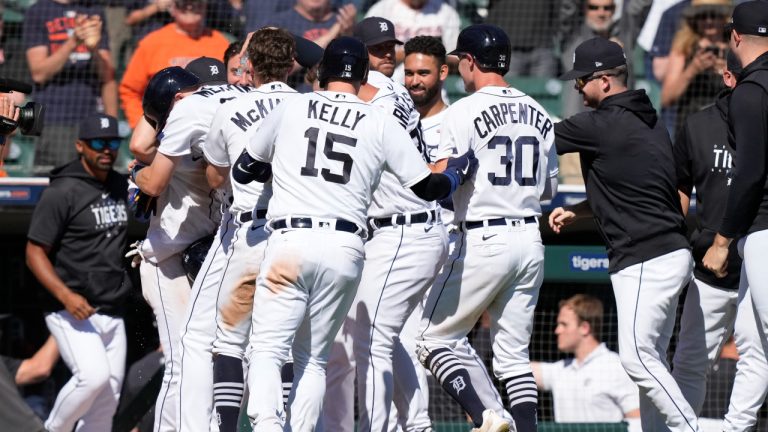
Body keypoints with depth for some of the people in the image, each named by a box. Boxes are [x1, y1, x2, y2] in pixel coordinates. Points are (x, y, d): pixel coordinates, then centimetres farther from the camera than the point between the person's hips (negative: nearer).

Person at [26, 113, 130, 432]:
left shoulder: (120, 186, 11)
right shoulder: (62, 192, -10)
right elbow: (34, 253, -12)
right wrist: (65, 295, -25)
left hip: (112, 313, 7)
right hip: (71, 312, -7)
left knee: (108, 397, 4)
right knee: (94, 376, -25)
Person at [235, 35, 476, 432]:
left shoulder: (290, 108, 9)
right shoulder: (382, 124, 8)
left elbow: (242, 171, 19)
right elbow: (427, 187, 10)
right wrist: (457, 173, 31)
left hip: (290, 241, -2)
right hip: (346, 249, 2)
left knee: (267, 348, -5)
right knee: (314, 358, 13)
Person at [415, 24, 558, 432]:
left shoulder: (465, 111, -9)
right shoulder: (537, 113, 10)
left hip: (482, 241, -6)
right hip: (530, 240, 6)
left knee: (434, 337, 4)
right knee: (513, 352, 11)